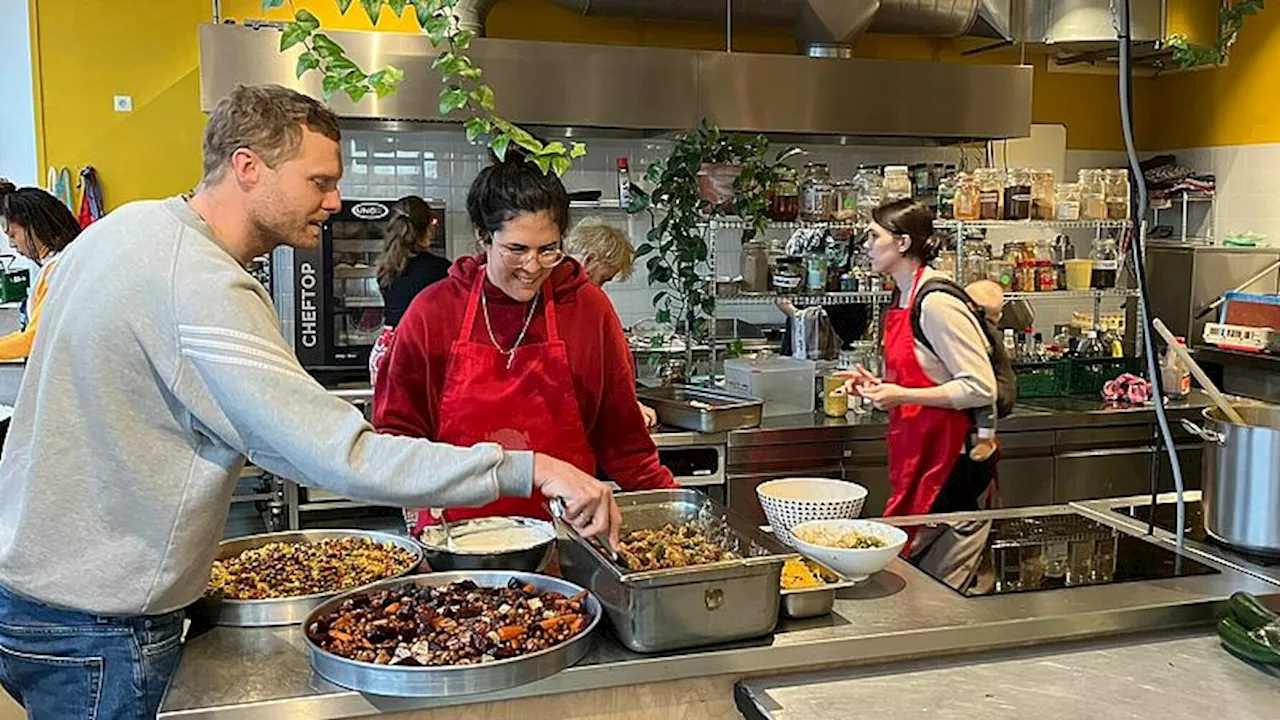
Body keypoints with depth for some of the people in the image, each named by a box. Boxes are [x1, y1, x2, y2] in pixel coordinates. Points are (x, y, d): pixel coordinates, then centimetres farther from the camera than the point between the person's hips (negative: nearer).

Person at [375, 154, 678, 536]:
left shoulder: (589, 309, 5)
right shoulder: (432, 311, 3)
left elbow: (619, 434, 11)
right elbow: (398, 427, 9)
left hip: (564, 529, 1)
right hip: (455, 529, 0)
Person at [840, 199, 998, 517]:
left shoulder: (937, 302, -17)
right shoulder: (901, 297, 11)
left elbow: (981, 389, -20)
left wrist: (903, 396, -20)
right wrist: (881, 386, 7)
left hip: (950, 457, -9)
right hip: (916, 452, 9)